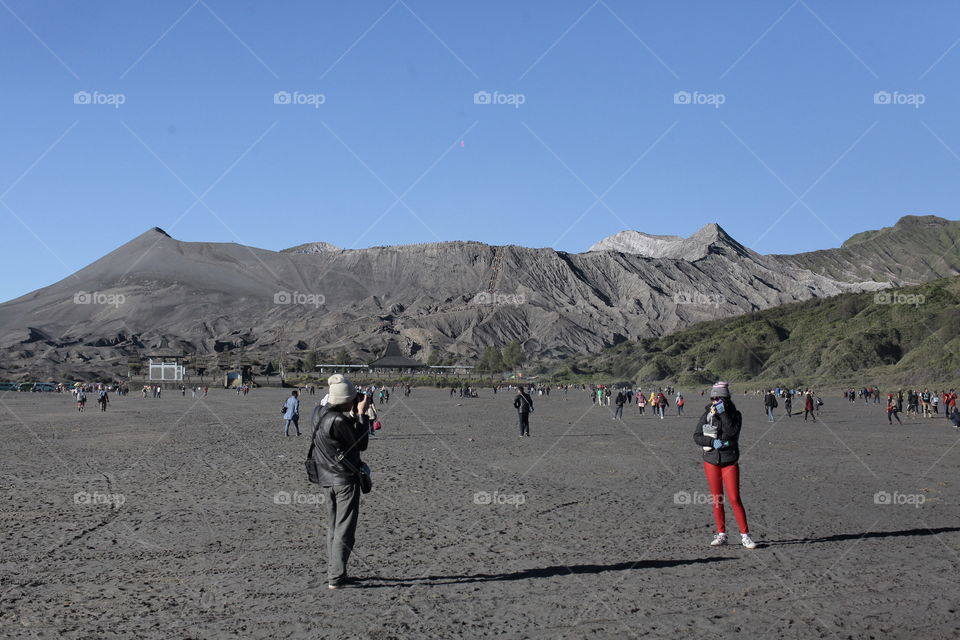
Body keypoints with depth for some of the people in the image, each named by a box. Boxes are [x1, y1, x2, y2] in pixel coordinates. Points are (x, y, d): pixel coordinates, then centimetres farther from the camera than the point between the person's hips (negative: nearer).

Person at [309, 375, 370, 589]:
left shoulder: (318, 413, 1)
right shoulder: (338, 421, -25)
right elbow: (361, 444, -13)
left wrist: (354, 414, 6)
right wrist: (361, 414, -8)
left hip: (326, 479, 8)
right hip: (345, 479, -8)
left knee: (333, 527, 17)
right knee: (344, 530, -1)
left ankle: (334, 572, 24)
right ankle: (336, 578, 0)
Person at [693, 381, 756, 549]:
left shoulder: (735, 414, -4)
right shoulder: (707, 415, 1)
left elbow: (732, 432, -20)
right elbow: (697, 436, -1)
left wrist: (723, 413, -23)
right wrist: (712, 442, -16)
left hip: (730, 462, -2)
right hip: (711, 461, 2)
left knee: (735, 499, -6)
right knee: (716, 499, 7)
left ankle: (745, 535, 1)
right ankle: (721, 535, 17)